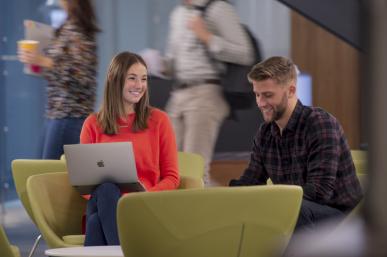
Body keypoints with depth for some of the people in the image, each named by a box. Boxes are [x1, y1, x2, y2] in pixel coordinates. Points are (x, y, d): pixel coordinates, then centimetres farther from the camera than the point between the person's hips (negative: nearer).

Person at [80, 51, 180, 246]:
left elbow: (171, 177, 10)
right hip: (101, 202, 1)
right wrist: (99, 191, -11)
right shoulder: (93, 124, 15)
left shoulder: (158, 120, 12)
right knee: (106, 189, -38)